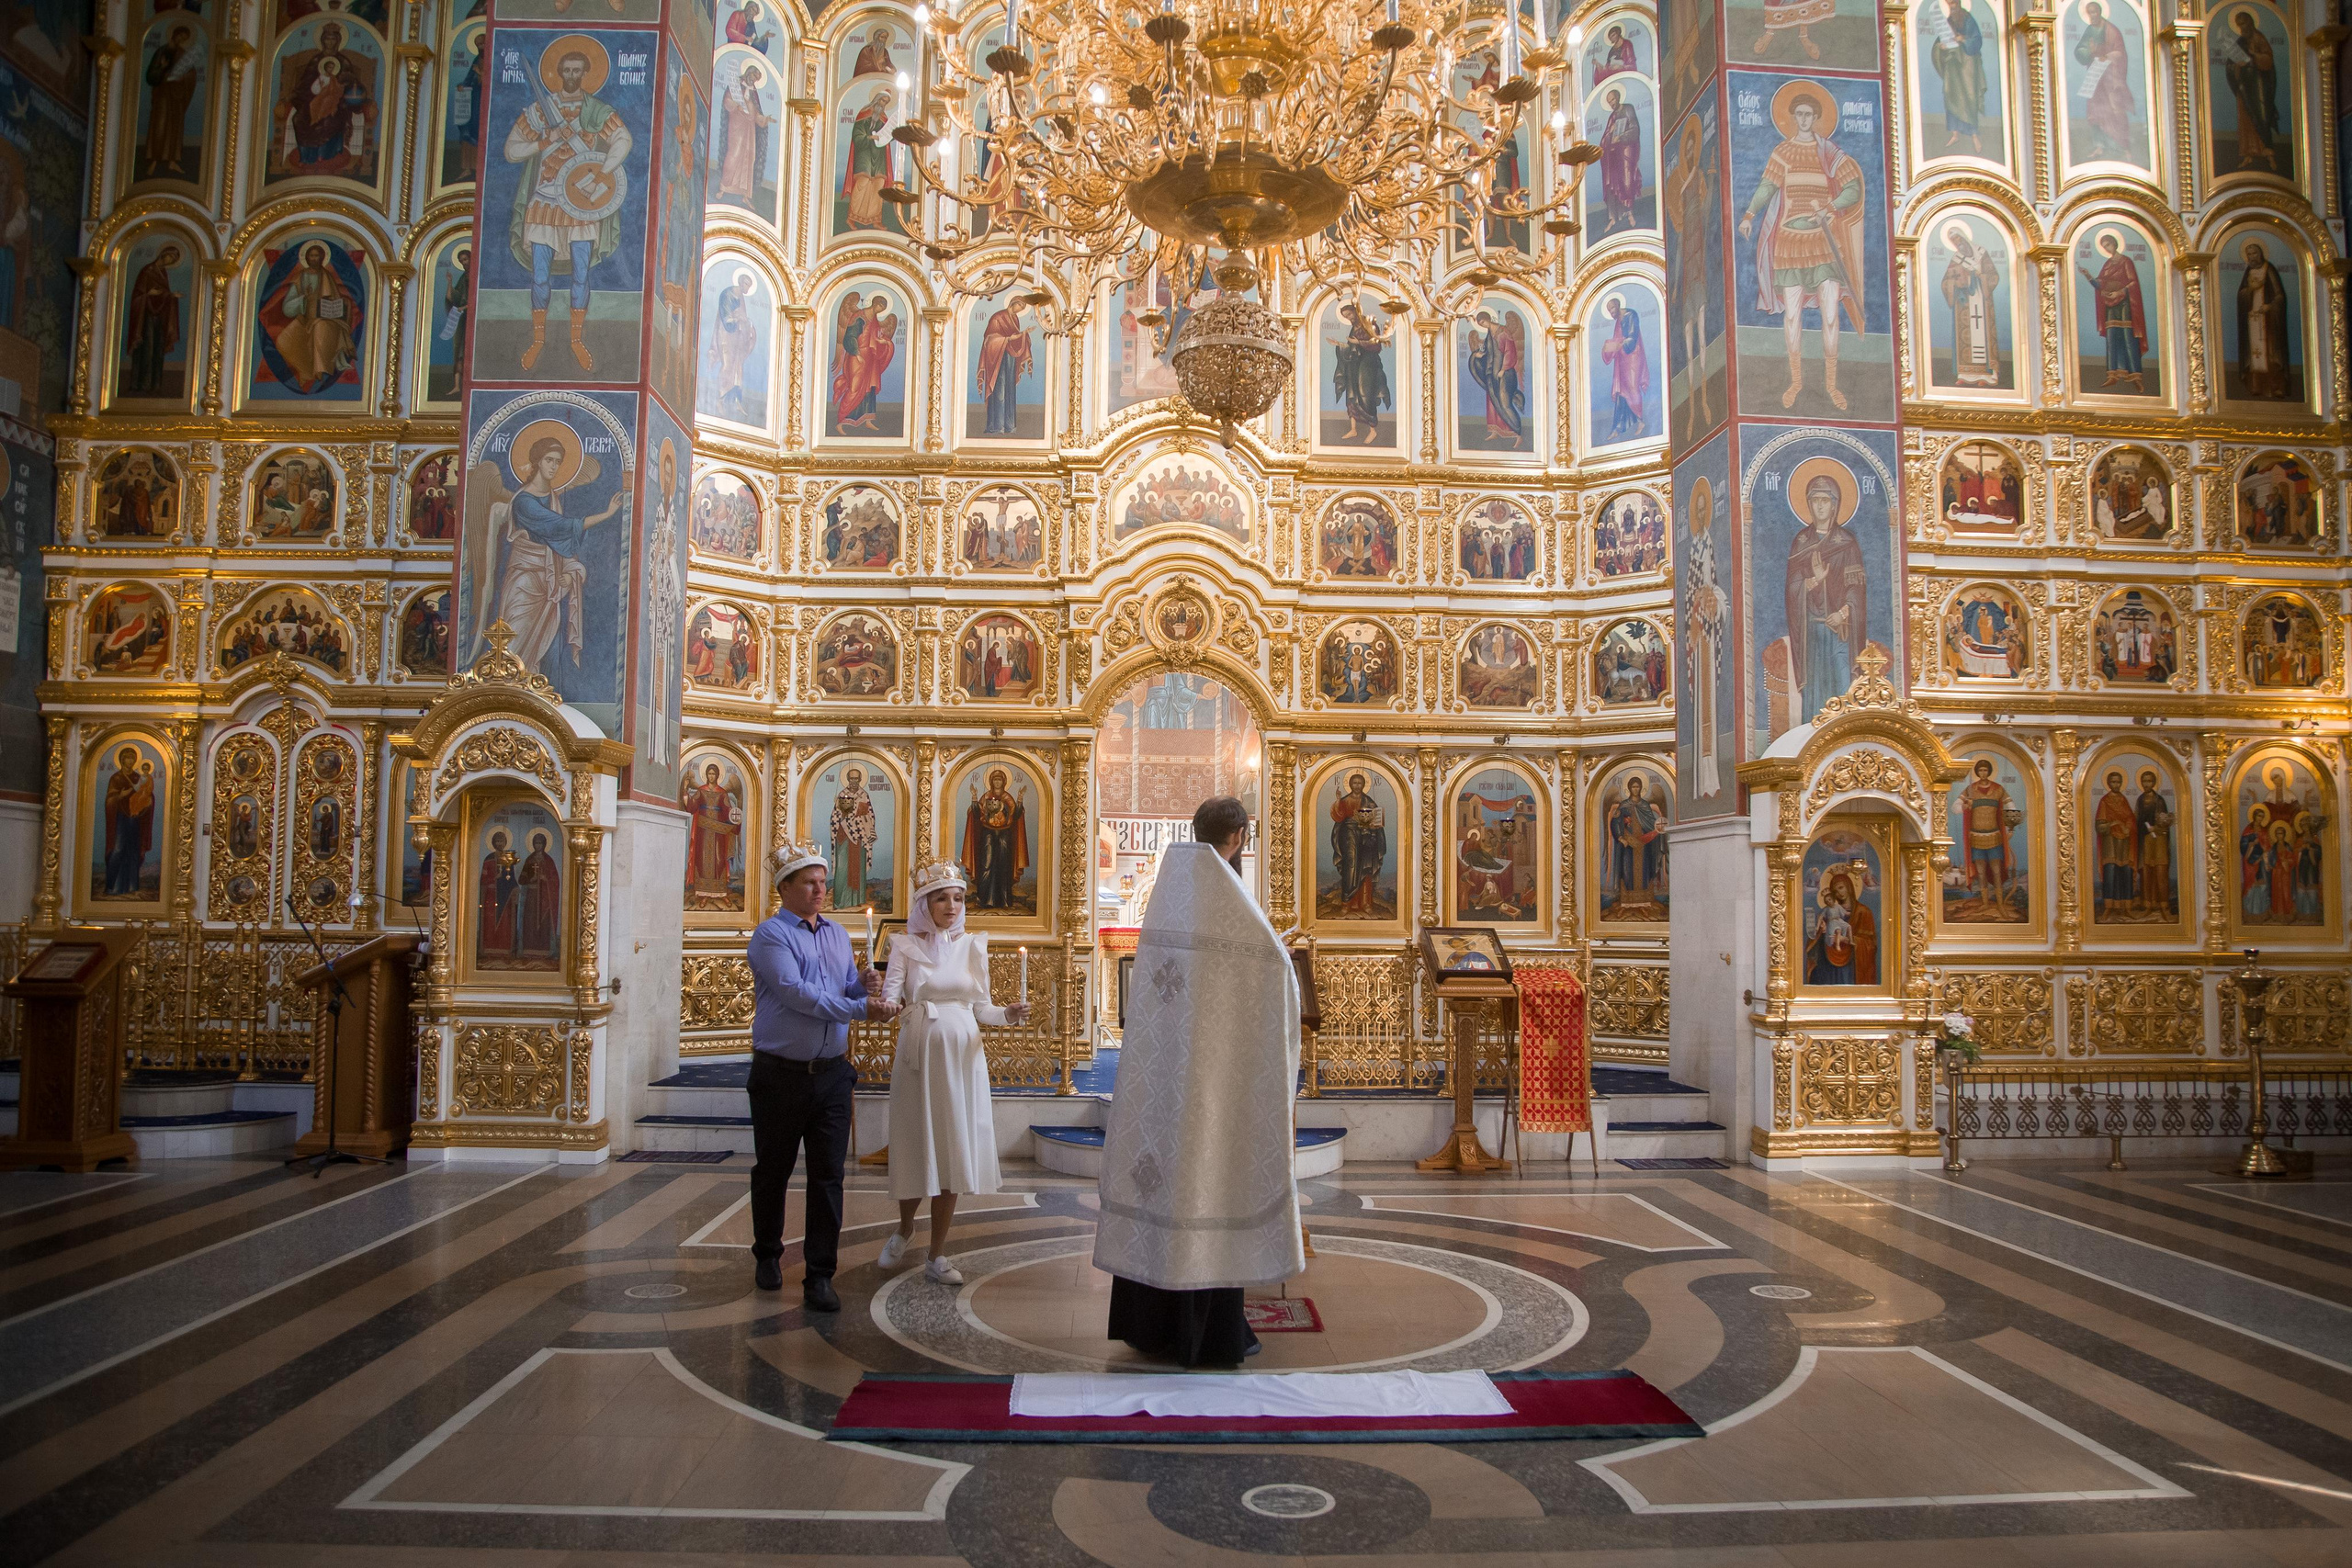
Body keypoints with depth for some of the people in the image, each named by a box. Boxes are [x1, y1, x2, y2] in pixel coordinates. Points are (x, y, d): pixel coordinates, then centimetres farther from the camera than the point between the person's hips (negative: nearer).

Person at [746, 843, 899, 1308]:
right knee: (773, 1170, 13)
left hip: (831, 1073, 4)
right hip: (780, 1074, -4)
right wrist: (863, 1007, -22)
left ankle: (819, 1276, 7)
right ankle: (768, 1255, 34)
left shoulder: (838, 935, 12)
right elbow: (796, 992, -20)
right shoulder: (771, 935, -8)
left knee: (828, 1176, 1)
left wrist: (864, 984, -8)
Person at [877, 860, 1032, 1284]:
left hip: (961, 1055, 2)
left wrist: (1006, 1015, -13)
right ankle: (905, 1226, 35)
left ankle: (937, 1256, 15)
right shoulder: (905, 946, 1)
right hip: (918, 1053, -2)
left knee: (953, 1151, 3)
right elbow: (891, 994, -11)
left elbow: (981, 1007, 7)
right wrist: (880, 996, -33)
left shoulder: (972, 946, 6)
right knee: (916, 1148, 4)